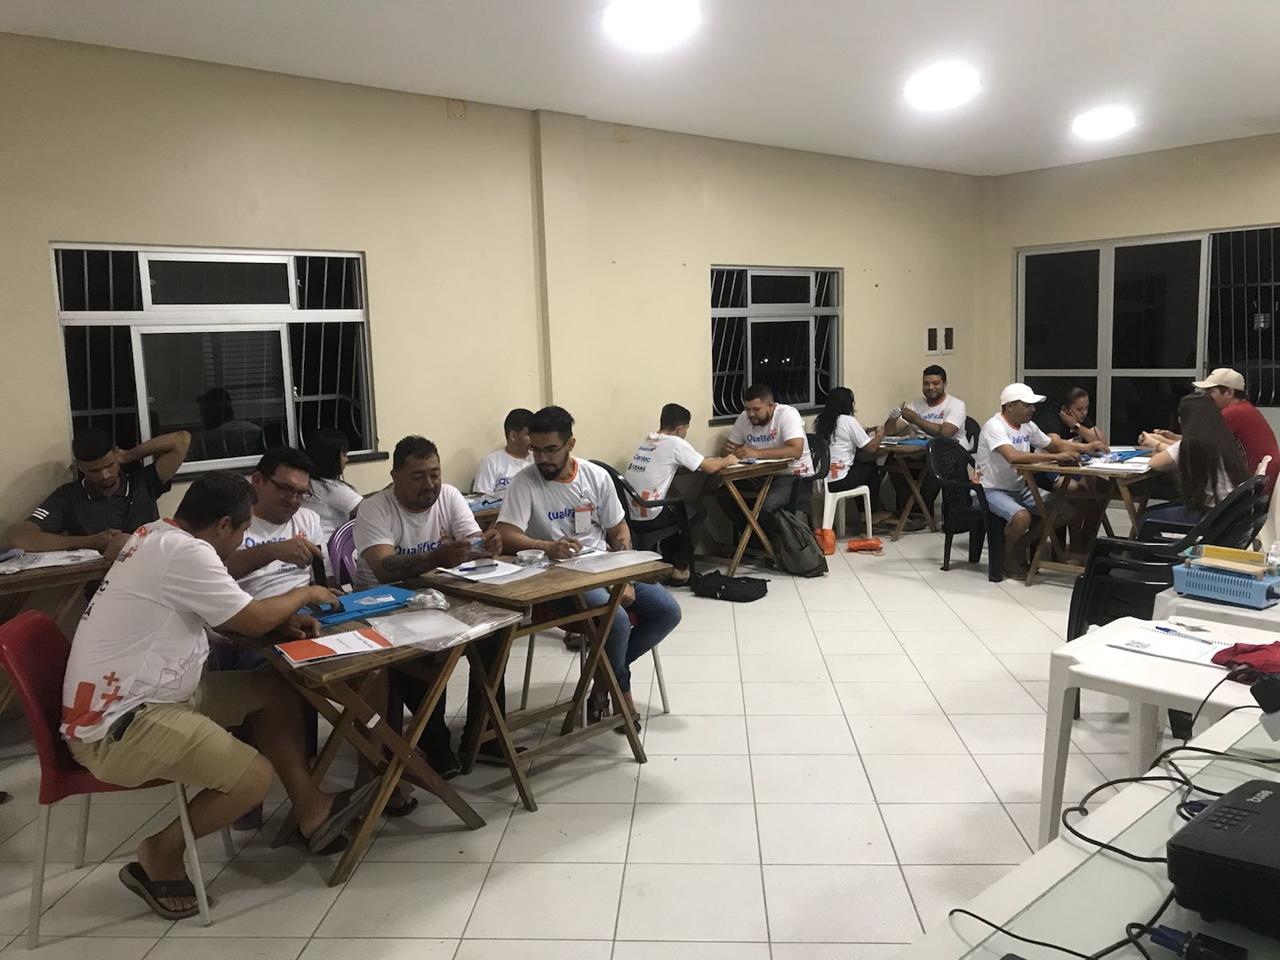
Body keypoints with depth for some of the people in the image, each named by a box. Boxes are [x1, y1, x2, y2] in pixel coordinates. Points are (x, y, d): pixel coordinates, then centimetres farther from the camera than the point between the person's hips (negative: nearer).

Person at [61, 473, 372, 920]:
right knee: (254, 779, -18)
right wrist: (303, 593, 3)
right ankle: (159, 857, 5)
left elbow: (227, 614, 19)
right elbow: (252, 622, -15)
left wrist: (283, 620, 5)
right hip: (115, 726, -10)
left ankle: (311, 809, 14)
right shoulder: (184, 552, -23)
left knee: (273, 688, 9)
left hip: (132, 697, 10)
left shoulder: (158, 536, 8)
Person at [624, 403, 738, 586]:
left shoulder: (647, 440, 16)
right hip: (649, 518, -7)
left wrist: (718, 460, 24)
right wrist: (727, 461, 15)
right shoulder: (675, 443, -7)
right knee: (696, 510, 18)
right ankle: (680, 569, 18)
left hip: (629, 516, 7)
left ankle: (668, 564, 32)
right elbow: (709, 468, -5)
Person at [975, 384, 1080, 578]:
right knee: (1022, 517, -33)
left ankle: (1021, 546, 9)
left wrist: (1069, 452, -6)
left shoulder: (1027, 426, 8)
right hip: (992, 491, -8)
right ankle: (1008, 556, -2)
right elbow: (1013, 456, -34)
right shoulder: (994, 426, -18)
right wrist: (1055, 457, -33)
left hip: (1019, 489, 8)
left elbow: (1054, 444, 18)